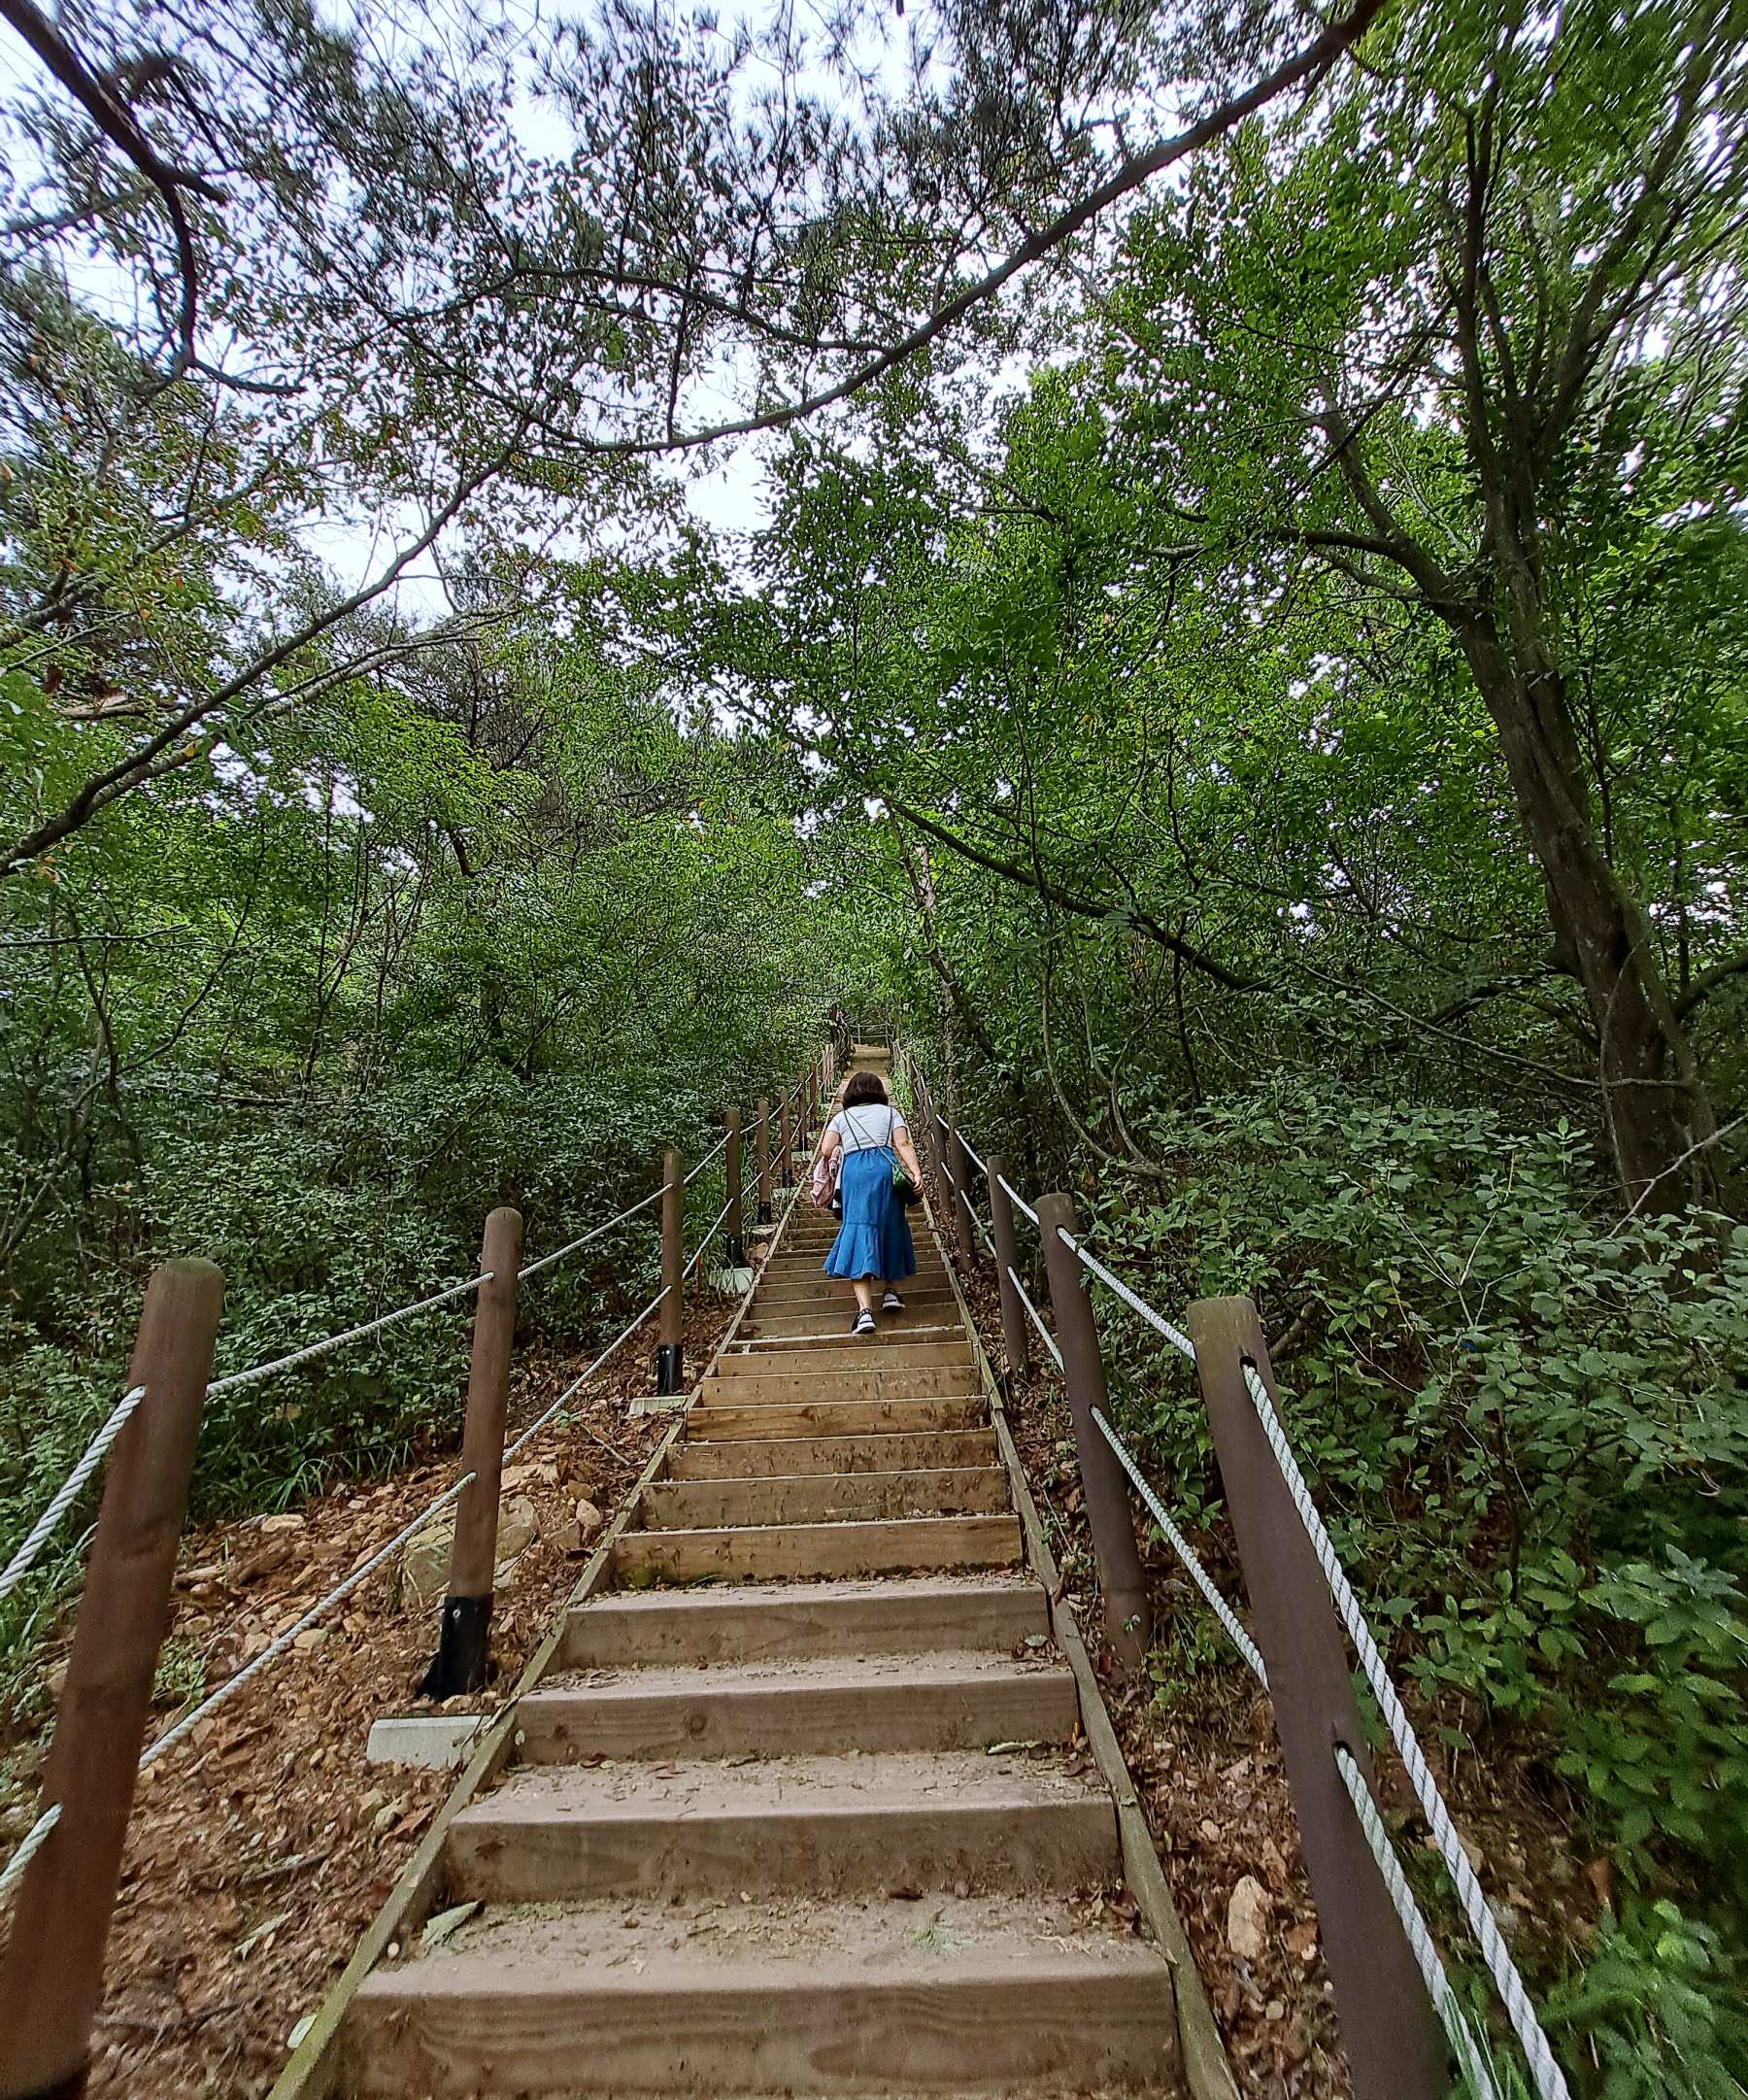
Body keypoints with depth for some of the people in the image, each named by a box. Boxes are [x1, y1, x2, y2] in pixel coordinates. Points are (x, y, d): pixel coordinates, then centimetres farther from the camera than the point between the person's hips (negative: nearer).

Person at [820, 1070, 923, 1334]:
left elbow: (825, 1151, 7)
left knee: (858, 1232, -7)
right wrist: (916, 1173, -5)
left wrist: (829, 1161, 29)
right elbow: (904, 1145, 4)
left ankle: (865, 1310, -17)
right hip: (886, 1167, 1)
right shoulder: (890, 1112, 21)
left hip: (854, 1172, -1)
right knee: (891, 1227, 20)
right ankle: (891, 1291, 26)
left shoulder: (841, 1117, 21)